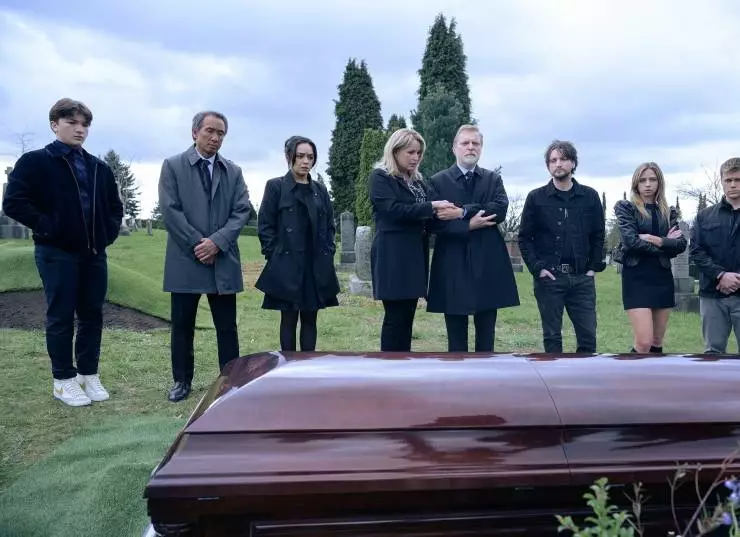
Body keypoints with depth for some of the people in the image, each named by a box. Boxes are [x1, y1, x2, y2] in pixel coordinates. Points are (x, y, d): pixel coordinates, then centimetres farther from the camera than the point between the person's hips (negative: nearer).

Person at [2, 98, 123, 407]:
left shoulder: (99, 168, 14)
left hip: (94, 253, 5)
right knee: (61, 317, 3)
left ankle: (89, 374, 21)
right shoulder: (35, 161, -2)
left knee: (92, 315, 9)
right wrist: (47, 227, -14)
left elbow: (114, 205, 24)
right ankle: (64, 380, 14)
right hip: (57, 254, -5)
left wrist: (110, 230, 9)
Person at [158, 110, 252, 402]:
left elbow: (242, 211, 1)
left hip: (223, 260, 2)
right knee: (182, 325, 7)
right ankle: (182, 380, 20)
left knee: (227, 326, 5)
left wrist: (217, 241, -12)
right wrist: (197, 244, -12)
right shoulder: (172, 166, 3)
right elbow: (170, 210, -5)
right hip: (185, 259, -2)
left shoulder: (234, 171, 11)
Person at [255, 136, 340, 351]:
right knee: (289, 319, 4)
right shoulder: (275, 186, 0)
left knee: (310, 319, 9)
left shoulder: (320, 189, 12)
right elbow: (265, 226, -3)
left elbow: (330, 225, 15)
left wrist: (328, 252, 4)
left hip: (317, 266, 4)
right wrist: (275, 255, -8)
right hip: (287, 266, -4)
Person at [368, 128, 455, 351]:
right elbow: (393, 209, -17)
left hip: (415, 256, 7)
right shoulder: (380, 177, -3)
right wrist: (431, 207, -17)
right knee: (395, 318, -5)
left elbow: (425, 217, 18)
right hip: (393, 257, -7)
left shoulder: (418, 181, 19)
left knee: (407, 318, 9)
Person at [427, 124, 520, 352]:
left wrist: (462, 212, -15)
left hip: (488, 265, 2)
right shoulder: (438, 181, 4)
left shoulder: (493, 179, 11)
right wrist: (469, 225, -16)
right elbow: (435, 222, -7)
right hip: (452, 266, -2)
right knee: (456, 336, 6)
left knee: (486, 334, 8)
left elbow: (500, 209, -8)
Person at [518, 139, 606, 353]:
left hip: (581, 278, 2)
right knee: (552, 336, 5)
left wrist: (593, 268, 1)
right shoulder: (536, 198, 1)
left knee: (588, 335, 4)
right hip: (548, 278, -2)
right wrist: (537, 269, -8)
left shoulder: (590, 196, 6)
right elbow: (524, 238, 1)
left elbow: (598, 235, 10)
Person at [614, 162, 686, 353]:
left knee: (657, 343, 10)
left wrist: (656, 240, -14)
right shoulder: (625, 207, 1)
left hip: (662, 278, 5)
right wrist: (665, 246, -5)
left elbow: (681, 244, 0)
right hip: (636, 279, -5)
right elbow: (630, 241, -14)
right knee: (644, 342, -13)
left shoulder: (668, 212, 13)